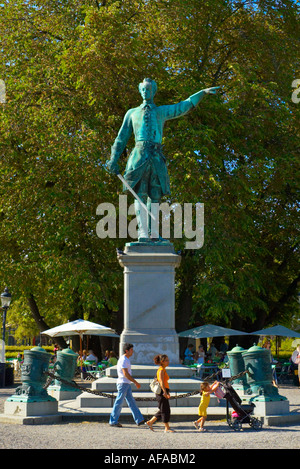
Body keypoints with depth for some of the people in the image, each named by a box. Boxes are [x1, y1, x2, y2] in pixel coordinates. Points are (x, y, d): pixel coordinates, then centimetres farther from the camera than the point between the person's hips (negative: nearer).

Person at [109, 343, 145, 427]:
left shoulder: (126, 359, 15)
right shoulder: (123, 360, -16)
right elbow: (126, 374, -22)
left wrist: (135, 382, 22)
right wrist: (136, 382, -20)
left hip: (127, 384, 10)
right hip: (123, 383, -10)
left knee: (132, 402, 10)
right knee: (119, 403, -4)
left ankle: (139, 420, 12)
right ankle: (113, 421, 3)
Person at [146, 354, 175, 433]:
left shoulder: (163, 370, 17)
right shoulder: (161, 370, -12)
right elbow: (161, 382, -21)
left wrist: (167, 392, 22)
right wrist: (165, 392, -27)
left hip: (164, 392, 10)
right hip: (162, 391, -10)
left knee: (162, 410, 14)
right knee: (165, 410, -3)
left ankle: (150, 422, 18)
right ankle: (167, 428, 3)